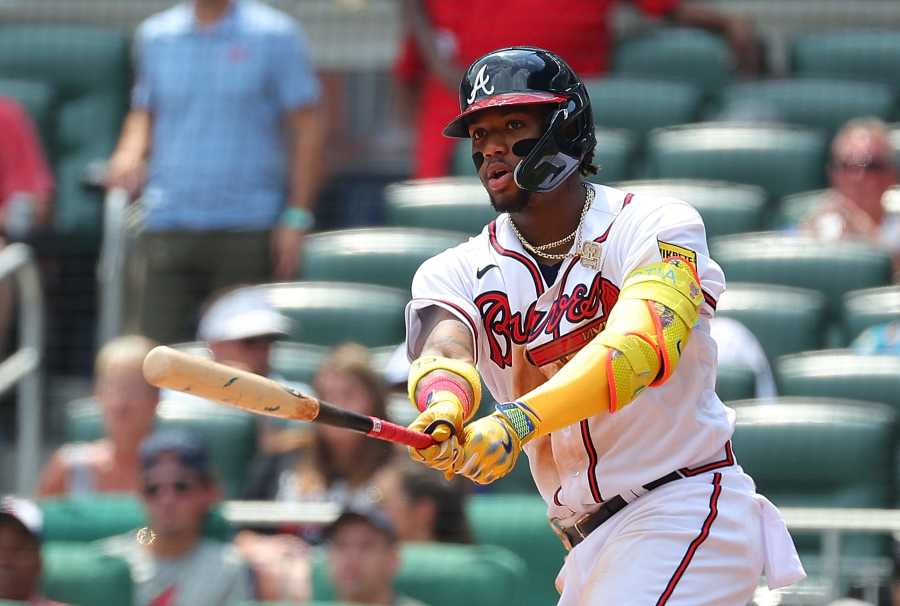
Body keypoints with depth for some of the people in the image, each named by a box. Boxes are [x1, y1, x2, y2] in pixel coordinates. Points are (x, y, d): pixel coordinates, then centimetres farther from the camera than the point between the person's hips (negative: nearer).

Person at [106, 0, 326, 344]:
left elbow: (307, 127, 1)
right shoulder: (155, 35, 11)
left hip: (247, 228, -2)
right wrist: (130, 153, 1)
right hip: (168, 223, 2)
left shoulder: (275, 35, 0)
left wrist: (297, 218, -6)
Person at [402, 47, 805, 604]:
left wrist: (517, 422, -41)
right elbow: (444, 351, -15)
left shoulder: (656, 227, -6)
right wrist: (443, 410, -41)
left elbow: (638, 348, -25)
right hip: (589, 550, 6)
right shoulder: (456, 273, 7)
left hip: (687, 511, -6)